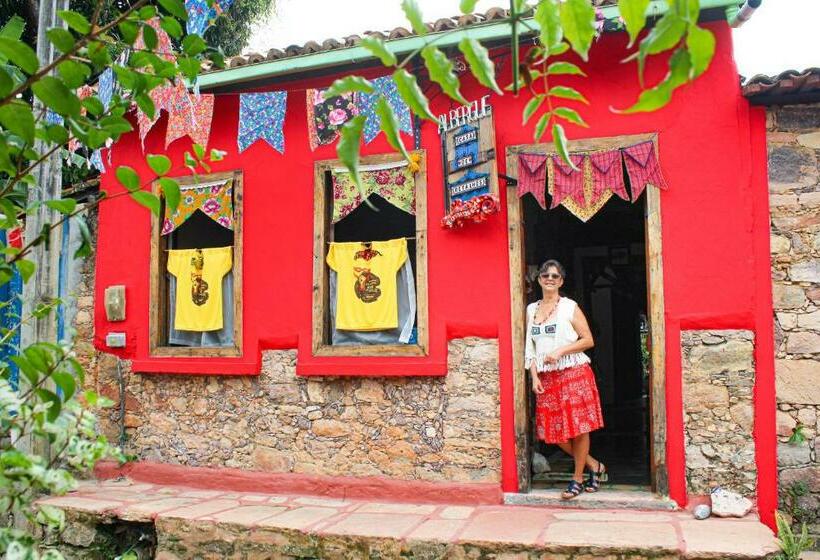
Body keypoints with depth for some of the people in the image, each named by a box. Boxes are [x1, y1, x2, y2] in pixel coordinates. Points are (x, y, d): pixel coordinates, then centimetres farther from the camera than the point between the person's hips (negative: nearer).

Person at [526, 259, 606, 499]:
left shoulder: (570, 307, -1)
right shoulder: (532, 309, 12)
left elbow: (588, 340, -4)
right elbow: (530, 347, 11)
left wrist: (560, 351, -15)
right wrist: (534, 376, 1)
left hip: (574, 373, -5)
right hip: (546, 378, 5)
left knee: (578, 428, 0)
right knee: (553, 430, 4)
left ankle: (578, 478, 16)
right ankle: (594, 466, 23)